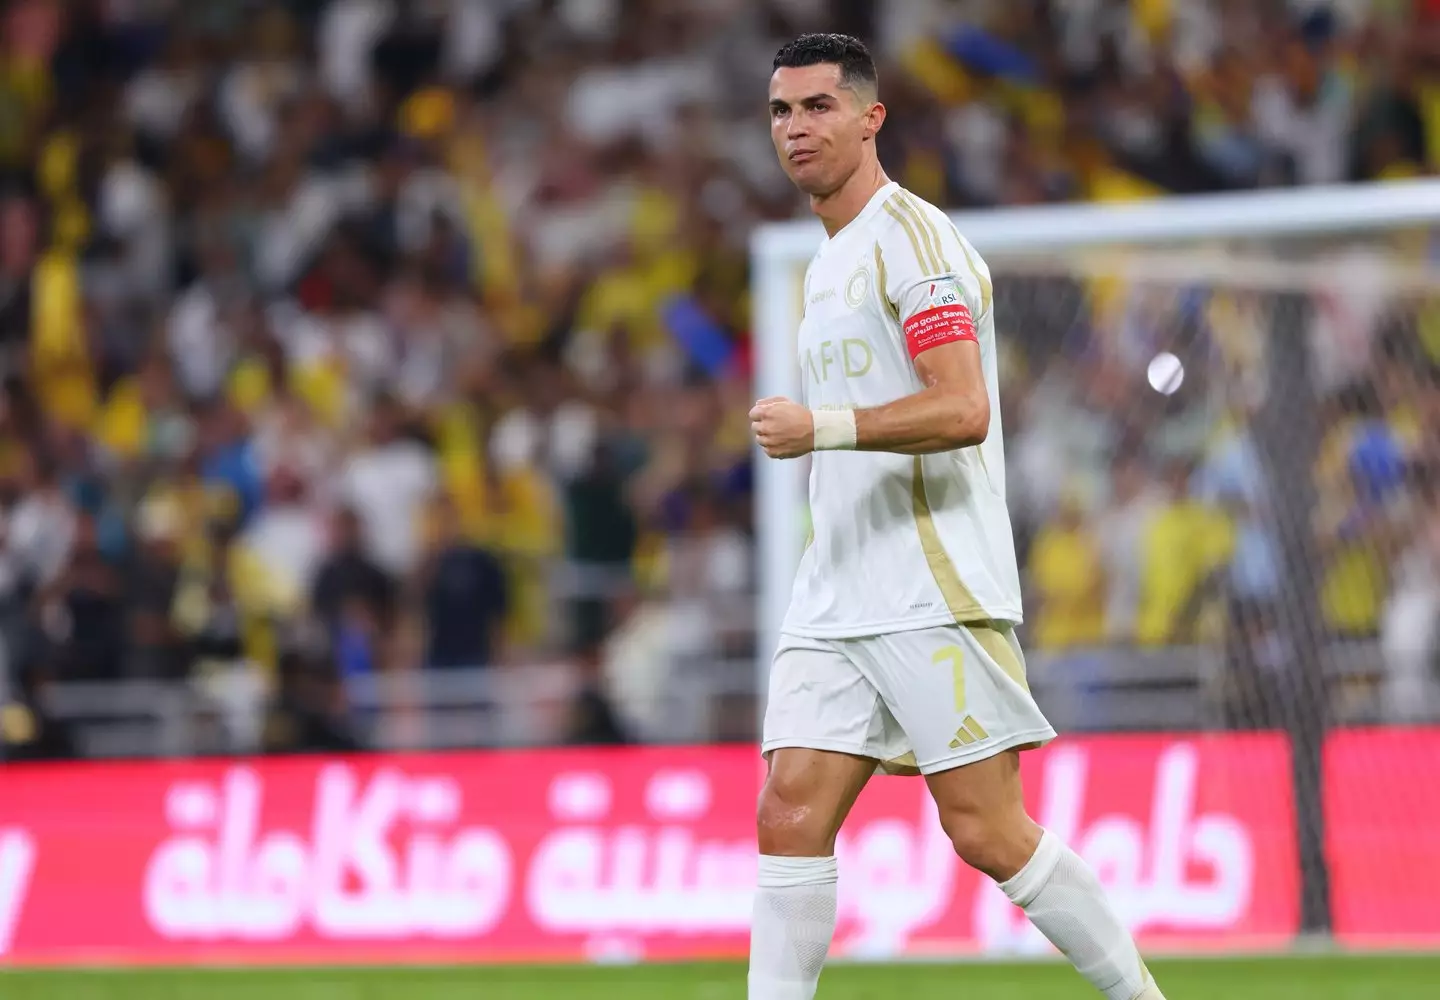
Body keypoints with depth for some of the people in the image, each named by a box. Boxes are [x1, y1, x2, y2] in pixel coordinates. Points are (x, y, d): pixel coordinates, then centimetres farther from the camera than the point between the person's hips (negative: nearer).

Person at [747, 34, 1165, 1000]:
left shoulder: (912, 237, -9)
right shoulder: (829, 260, 20)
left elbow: (961, 411, -20)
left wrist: (820, 428, -25)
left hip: (935, 594, -8)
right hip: (836, 596, 8)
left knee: (986, 831, -8)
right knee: (790, 819, -3)